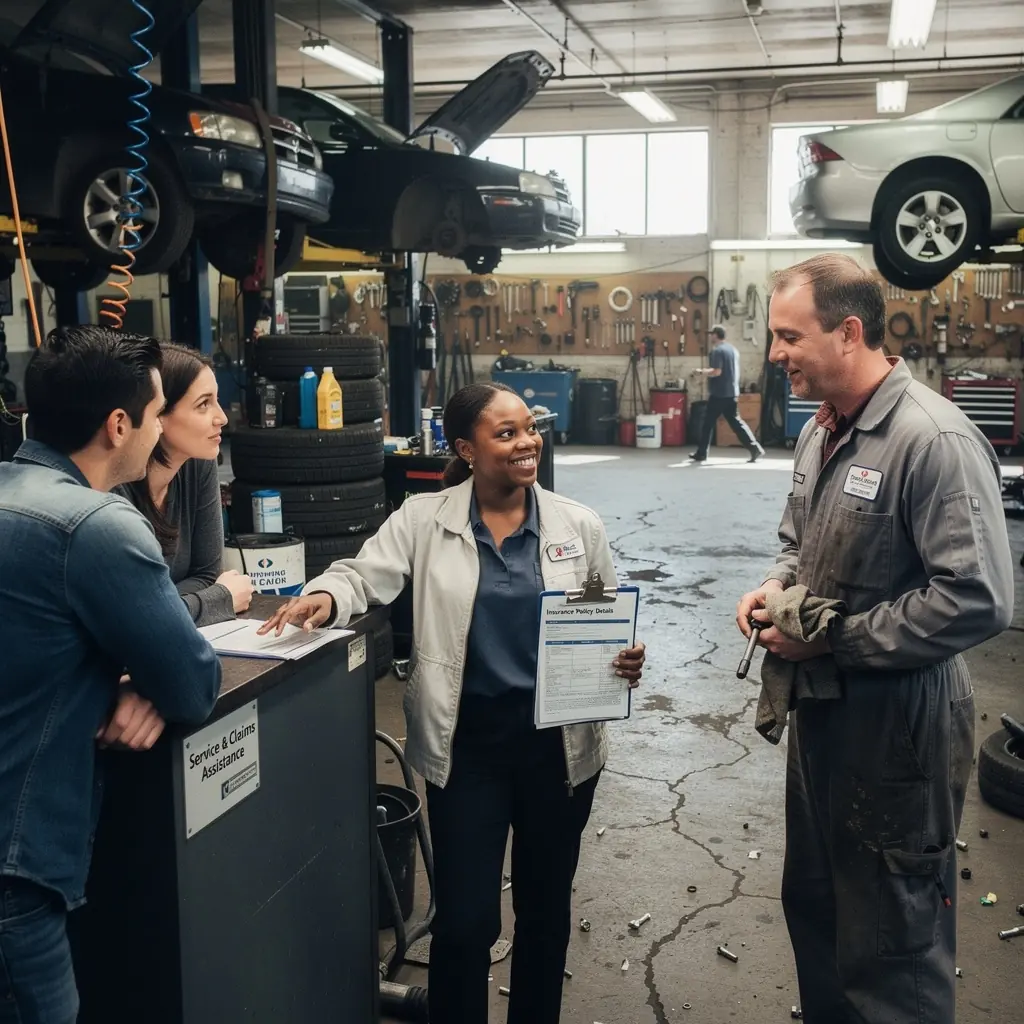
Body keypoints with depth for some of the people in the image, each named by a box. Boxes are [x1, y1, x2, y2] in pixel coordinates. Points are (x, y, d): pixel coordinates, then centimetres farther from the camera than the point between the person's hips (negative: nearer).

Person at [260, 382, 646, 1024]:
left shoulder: (578, 526, 1)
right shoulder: (424, 520, -2)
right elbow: (364, 575, -8)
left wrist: (626, 661, -13)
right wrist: (323, 597, -29)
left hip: (560, 743, 2)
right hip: (468, 744, -2)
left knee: (545, 906, 18)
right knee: (465, 920, 3)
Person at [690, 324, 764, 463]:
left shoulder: (716, 350, -13)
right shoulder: (733, 349, 15)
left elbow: (717, 372, -21)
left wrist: (701, 372, -7)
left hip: (719, 394, -8)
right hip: (732, 393, 8)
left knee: (708, 424, 2)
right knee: (736, 422, 8)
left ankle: (701, 454, 9)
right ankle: (755, 448, -2)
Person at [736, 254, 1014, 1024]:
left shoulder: (935, 440, -22)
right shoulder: (821, 433, 6)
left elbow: (979, 600, -28)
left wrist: (833, 639, -22)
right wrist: (777, 587, -1)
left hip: (898, 724, -9)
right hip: (820, 708, 9)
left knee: (893, 946, 9)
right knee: (813, 905, 25)